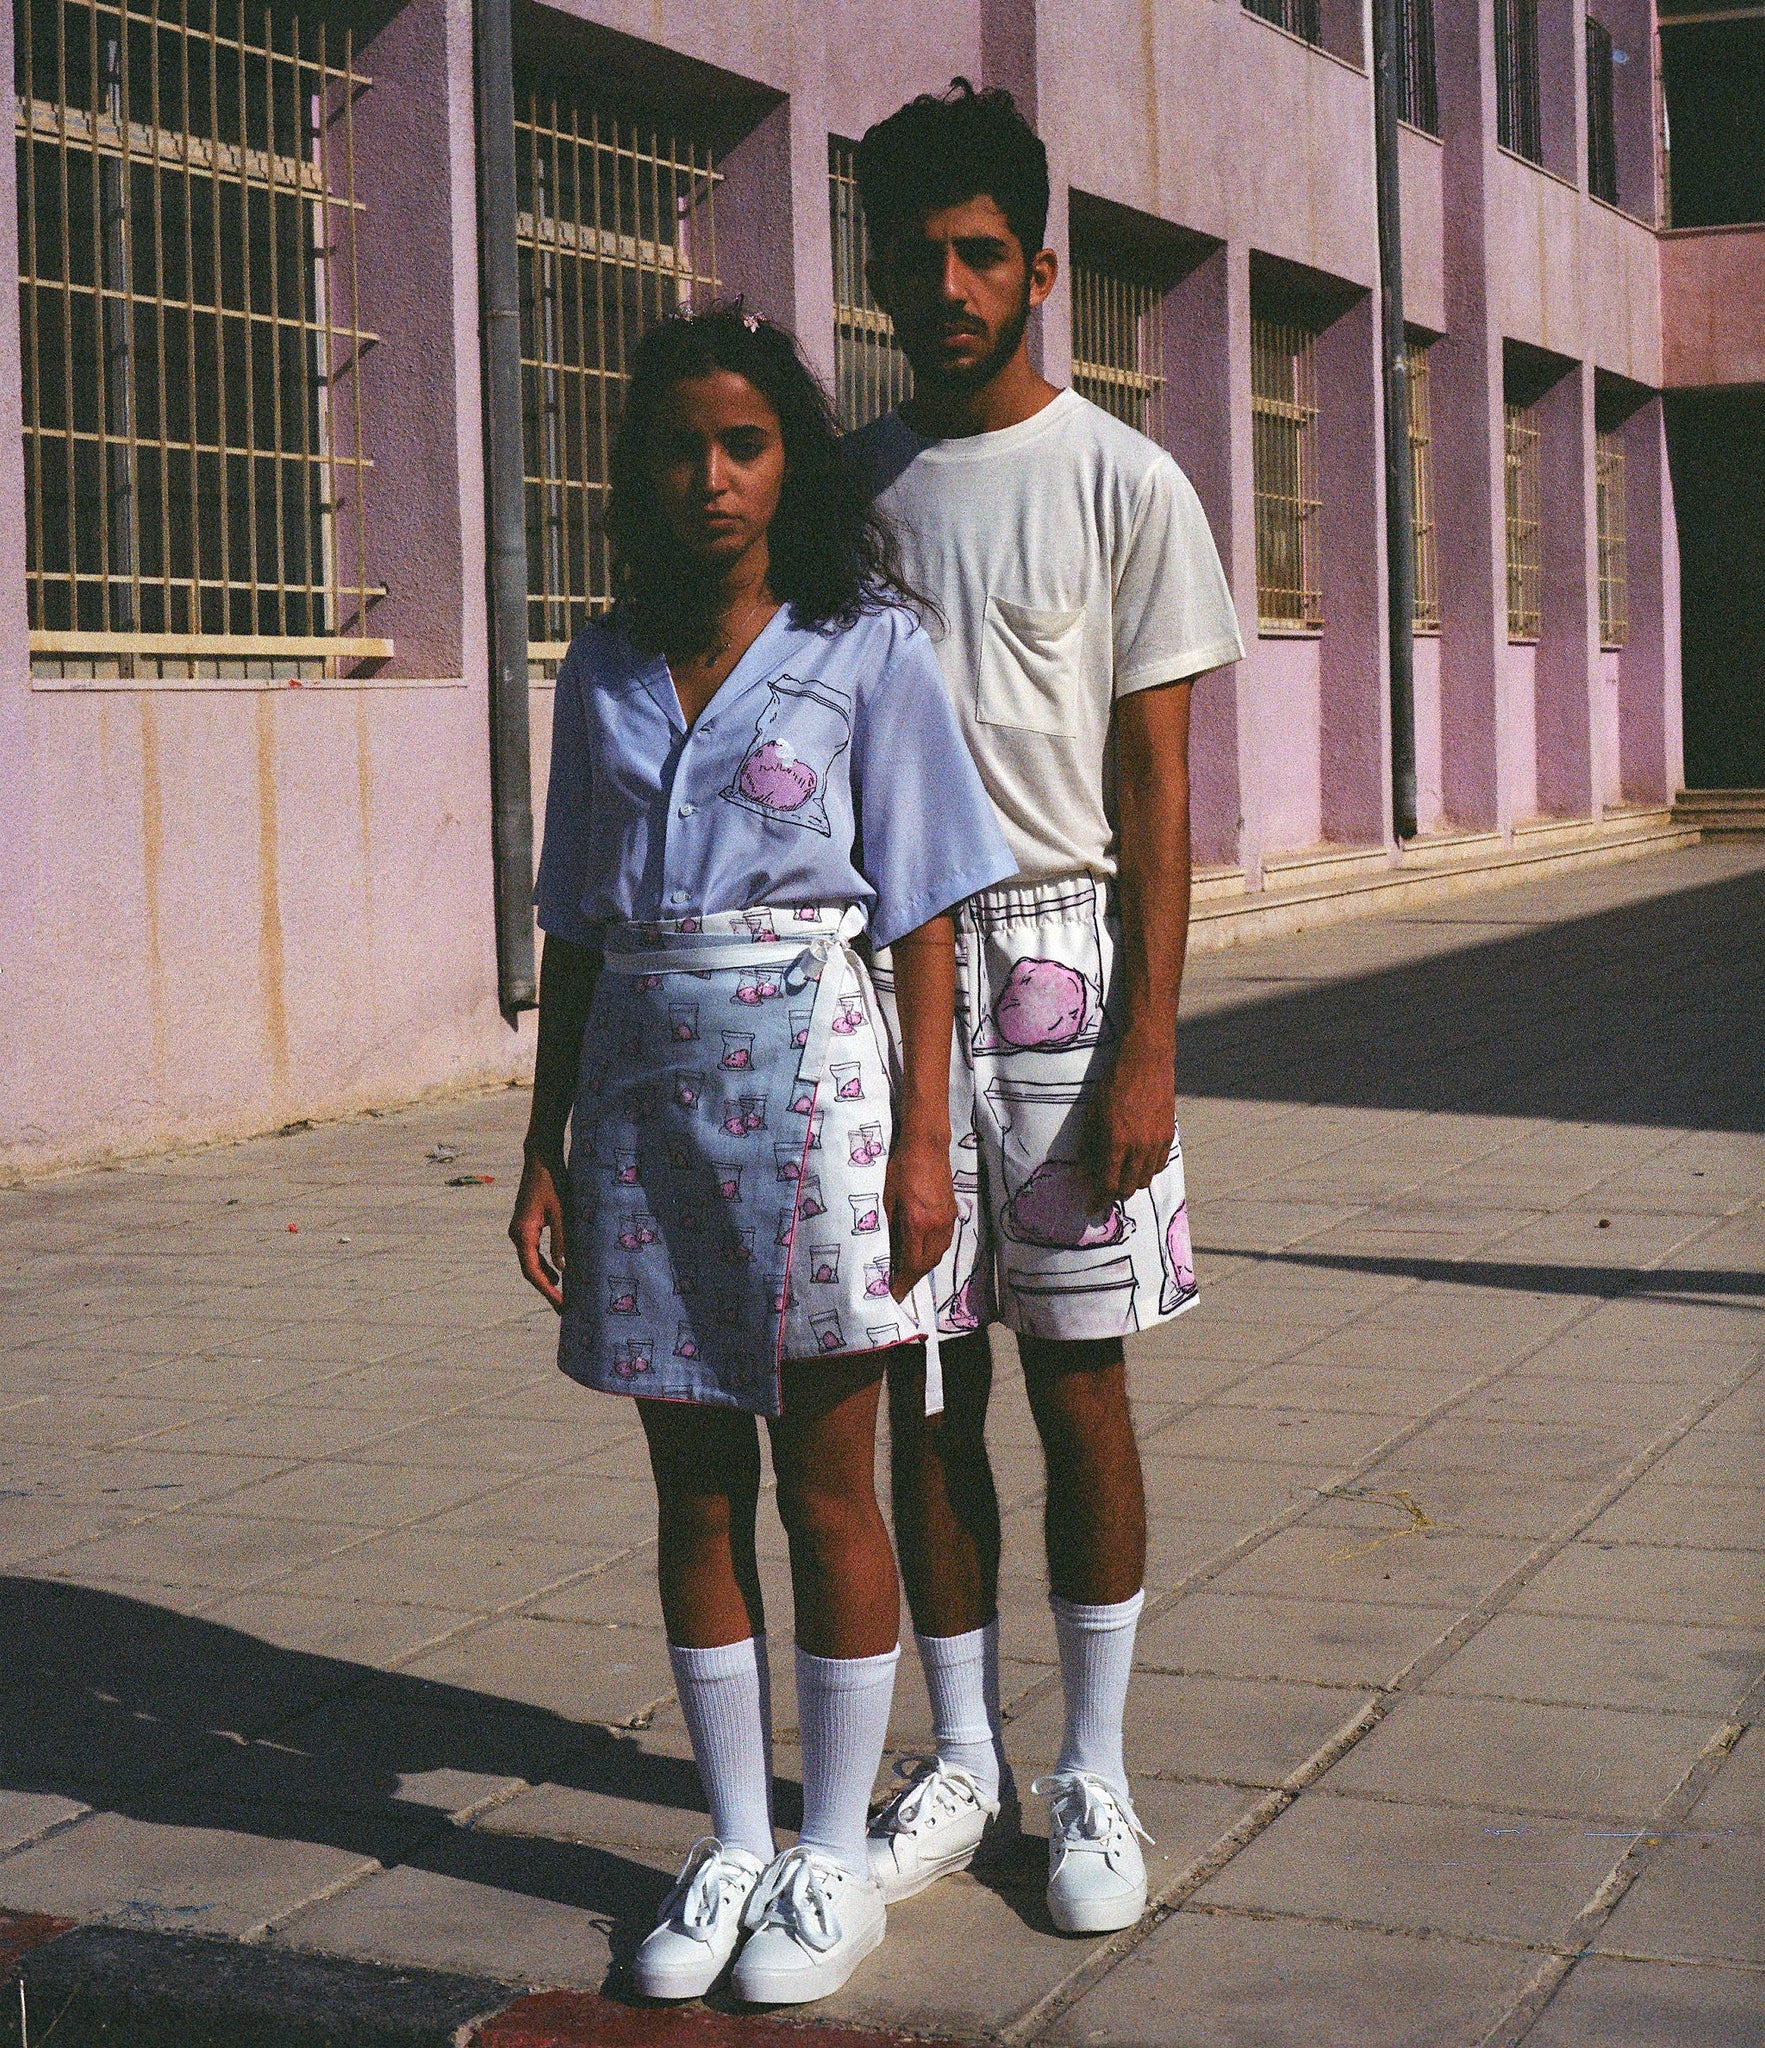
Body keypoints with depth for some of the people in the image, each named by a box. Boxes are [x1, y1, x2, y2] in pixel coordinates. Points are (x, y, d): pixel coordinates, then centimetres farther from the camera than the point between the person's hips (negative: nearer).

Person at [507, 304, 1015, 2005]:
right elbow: (577, 930, 13)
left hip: (806, 1070, -4)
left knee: (824, 1489, 3)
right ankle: (733, 1840, 22)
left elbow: (920, 912, -3)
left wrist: (921, 1136, -9)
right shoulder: (604, 673, 9)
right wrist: (545, 1148, 9)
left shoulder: (867, 650, -2)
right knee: (694, 1491, 10)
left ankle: (834, 1857, 16)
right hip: (644, 1083, 4)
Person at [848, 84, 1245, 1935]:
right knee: (926, 1387, 7)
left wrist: (1145, 1045, -11)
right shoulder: (851, 488, 10)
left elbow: (1153, 781, -4)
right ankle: (963, 1766, 19)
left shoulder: (1121, 486, -1)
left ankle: (1093, 1776, 14)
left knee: (1078, 1380, 1)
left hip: (1055, 961, -3)